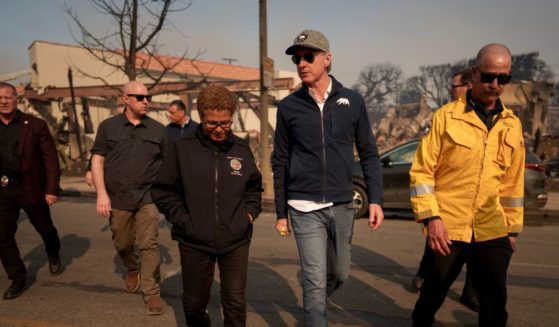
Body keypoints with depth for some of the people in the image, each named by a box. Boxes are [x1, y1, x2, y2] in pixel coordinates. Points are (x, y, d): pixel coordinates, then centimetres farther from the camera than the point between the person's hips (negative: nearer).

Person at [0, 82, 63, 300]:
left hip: (31, 189, -2)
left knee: (45, 228, 14)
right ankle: (18, 278, 17)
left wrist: (52, 189, -11)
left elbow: (51, 159, -6)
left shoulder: (36, 125, -6)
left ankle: (54, 256, 44)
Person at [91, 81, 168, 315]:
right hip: (118, 197, 1)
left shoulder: (158, 129, 3)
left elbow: (167, 164, 8)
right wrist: (101, 193, -7)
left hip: (148, 197, -1)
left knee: (149, 245, -4)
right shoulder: (108, 126, 1)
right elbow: (97, 160, 1)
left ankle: (152, 293, 6)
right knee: (122, 244, 15)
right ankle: (132, 270, 45)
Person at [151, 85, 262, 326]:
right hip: (194, 242, -1)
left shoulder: (242, 149, 2)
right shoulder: (182, 148, -6)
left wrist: (250, 212, 3)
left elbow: (254, 186, 17)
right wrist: (182, 220, -8)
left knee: (235, 303, 5)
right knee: (194, 302, 16)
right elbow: (162, 190, 0)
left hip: (236, 241, 1)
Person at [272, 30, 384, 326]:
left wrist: (375, 199, -5)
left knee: (339, 274, 18)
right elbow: (280, 163, 3)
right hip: (305, 208, -2)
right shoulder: (289, 107, -2)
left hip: (342, 206, 3)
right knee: (316, 282, -3)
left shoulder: (352, 101, 1)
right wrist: (281, 213, 4)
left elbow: (369, 154, 4)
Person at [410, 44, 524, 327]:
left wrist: (513, 228, 15)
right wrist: (431, 218, -14)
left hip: (492, 231, 3)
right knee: (434, 292, 15)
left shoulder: (512, 125, 8)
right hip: (447, 228, -2)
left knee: (495, 303, 7)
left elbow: (513, 181, 13)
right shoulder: (446, 116, -5)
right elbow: (421, 171, -7)